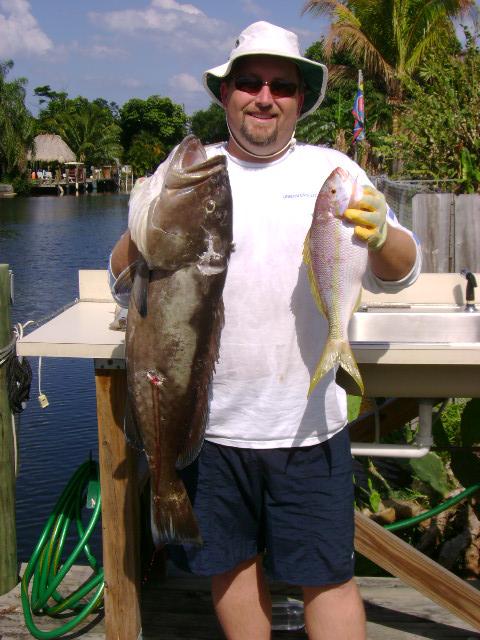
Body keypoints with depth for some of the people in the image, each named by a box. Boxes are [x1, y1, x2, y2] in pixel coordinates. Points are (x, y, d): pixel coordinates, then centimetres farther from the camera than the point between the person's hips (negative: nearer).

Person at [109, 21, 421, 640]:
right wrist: (140, 240, -21)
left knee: (327, 577, 5)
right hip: (208, 421, 1)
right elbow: (123, 281, 2)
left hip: (308, 425, -1)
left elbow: (398, 275, 1)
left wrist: (380, 235, -23)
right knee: (231, 565, 16)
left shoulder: (332, 170, 4)